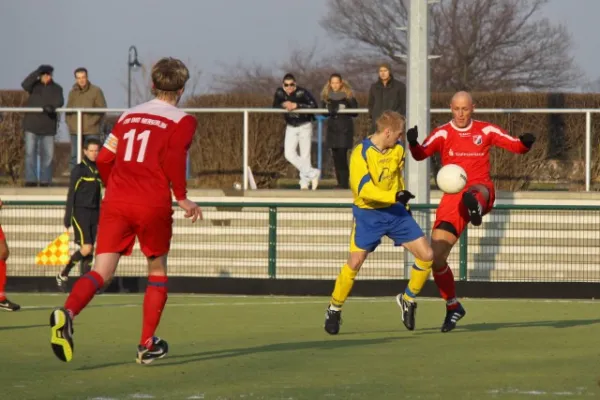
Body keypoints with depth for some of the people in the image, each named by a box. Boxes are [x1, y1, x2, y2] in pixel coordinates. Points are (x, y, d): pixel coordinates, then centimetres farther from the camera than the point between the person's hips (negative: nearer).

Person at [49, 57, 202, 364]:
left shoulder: (128, 116, 17)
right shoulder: (182, 121, 3)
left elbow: (104, 159, 14)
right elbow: (173, 158, -15)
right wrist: (182, 198, -7)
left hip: (116, 201, 3)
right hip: (153, 206, -3)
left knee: (101, 272, -5)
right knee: (157, 271, 19)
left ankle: (67, 312, -35)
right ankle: (147, 345, 18)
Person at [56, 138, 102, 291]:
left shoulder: (99, 170, 12)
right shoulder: (79, 170, -5)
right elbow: (71, 195, -6)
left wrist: (100, 218, 18)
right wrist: (67, 218, -10)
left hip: (94, 214, 6)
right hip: (80, 212, -6)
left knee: (90, 251, 2)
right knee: (86, 248, -14)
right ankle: (63, 275, 3)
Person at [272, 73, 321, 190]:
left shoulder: (302, 93, -21)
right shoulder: (279, 93, -8)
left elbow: (313, 105, -29)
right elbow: (275, 107, -8)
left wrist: (296, 105, -34)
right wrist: (284, 105, -28)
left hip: (305, 126, -4)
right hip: (291, 127, 4)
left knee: (305, 155, -2)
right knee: (289, 154, -9)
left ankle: (304, 182, 6)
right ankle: (312, 173, -4)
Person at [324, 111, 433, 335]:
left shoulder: (398, 149, 0)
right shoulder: (361, 154, -20)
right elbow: (363, 189, -28)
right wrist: (395, 196, -37)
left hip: (395, 210, 5)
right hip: (368, 213, -5)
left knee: (427, 255, -3)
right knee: (355, 262, -14)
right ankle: (334, 309, 7)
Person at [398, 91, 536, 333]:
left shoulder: (485, 130, 8)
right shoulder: (443, 134, 5)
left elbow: (517, 147, 6)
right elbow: (421, 154, -10)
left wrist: (526, 143, -18)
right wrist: (413, 143, -33)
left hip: (481, 189, -1)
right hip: (452, 197, 1)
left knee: (478, 192, -41)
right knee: (436, 256, -3)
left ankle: (476, 208, -79)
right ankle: (453, 307, 15)